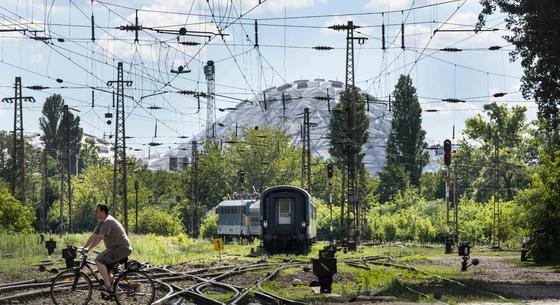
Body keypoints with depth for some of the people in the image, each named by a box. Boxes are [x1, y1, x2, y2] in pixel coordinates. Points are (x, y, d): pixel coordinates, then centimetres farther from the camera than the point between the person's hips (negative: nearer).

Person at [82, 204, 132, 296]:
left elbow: (99, 238, -24)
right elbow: (93, 236, 16)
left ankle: (107, 286, -18)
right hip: (115, 248, 11)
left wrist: (88, 249, -22)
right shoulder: (101, 222, 14)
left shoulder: (108, 221, -17)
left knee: (99, 260, -20)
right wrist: (83, 248, 10)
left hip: (121, 248, -11)